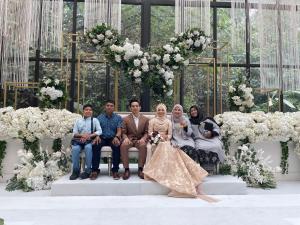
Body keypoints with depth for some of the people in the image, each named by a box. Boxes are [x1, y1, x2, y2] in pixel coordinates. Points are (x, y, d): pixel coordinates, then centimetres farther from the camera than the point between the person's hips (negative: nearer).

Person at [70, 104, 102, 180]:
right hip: (79, 140, 2)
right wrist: (82, 135, -12)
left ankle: (88, 170, -27)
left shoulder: (95, 120, 11)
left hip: (90, 140, -2)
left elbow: (99, 131, -1)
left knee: (88, 147, -35)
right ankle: (76, 170, -17)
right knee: (75, 149, -30)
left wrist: (89, 135, -14)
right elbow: (74, 133, 9)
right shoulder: (78, 121, 17)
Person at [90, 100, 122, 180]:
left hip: (113, 138, -1)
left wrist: (116, 137, -24)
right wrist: (97, 136, -21)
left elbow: (119, 130, -1)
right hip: (102, 138, 1)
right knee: (95, 145, -31)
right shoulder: (99, 117, 14)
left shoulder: (118, 118, 11)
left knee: (117, 145, -34)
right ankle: (95, 170, -24)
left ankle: (115, 170, -25)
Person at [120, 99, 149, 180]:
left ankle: (140, 169, -24)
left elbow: (146, 132, 7)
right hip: (129, 139, 0)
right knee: (123, 145, -34)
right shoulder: (126, 119, 9)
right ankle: (126, 169, -24)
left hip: (140, 140, 0)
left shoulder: (145, 119, 11)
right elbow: (123, 132, 5)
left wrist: (143, 138, -15)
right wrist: (126, 138, -17)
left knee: (143, 145, -35)